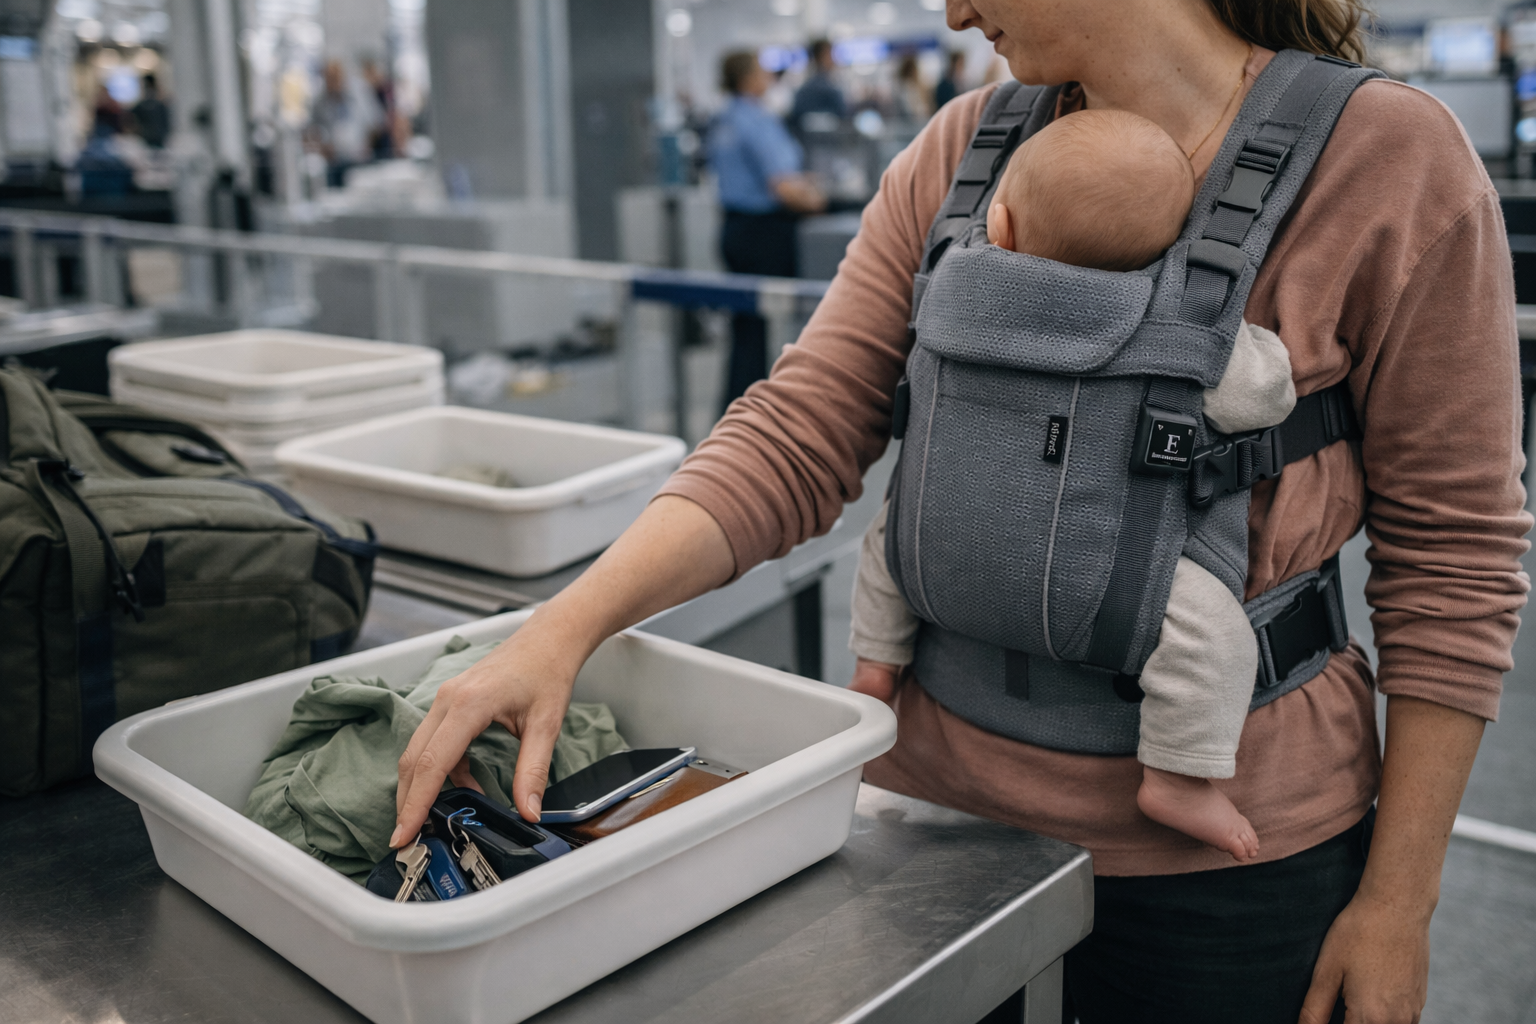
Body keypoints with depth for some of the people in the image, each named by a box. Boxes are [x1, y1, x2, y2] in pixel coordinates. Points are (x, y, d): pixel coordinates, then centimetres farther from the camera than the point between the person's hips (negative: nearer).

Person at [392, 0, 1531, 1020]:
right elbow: (794, 441, -6)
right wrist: (569, 626, -19)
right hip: (939, 802, 4)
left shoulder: (1389, 156, -11)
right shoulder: (958, 154, 0)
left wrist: (1398, 901, -6)